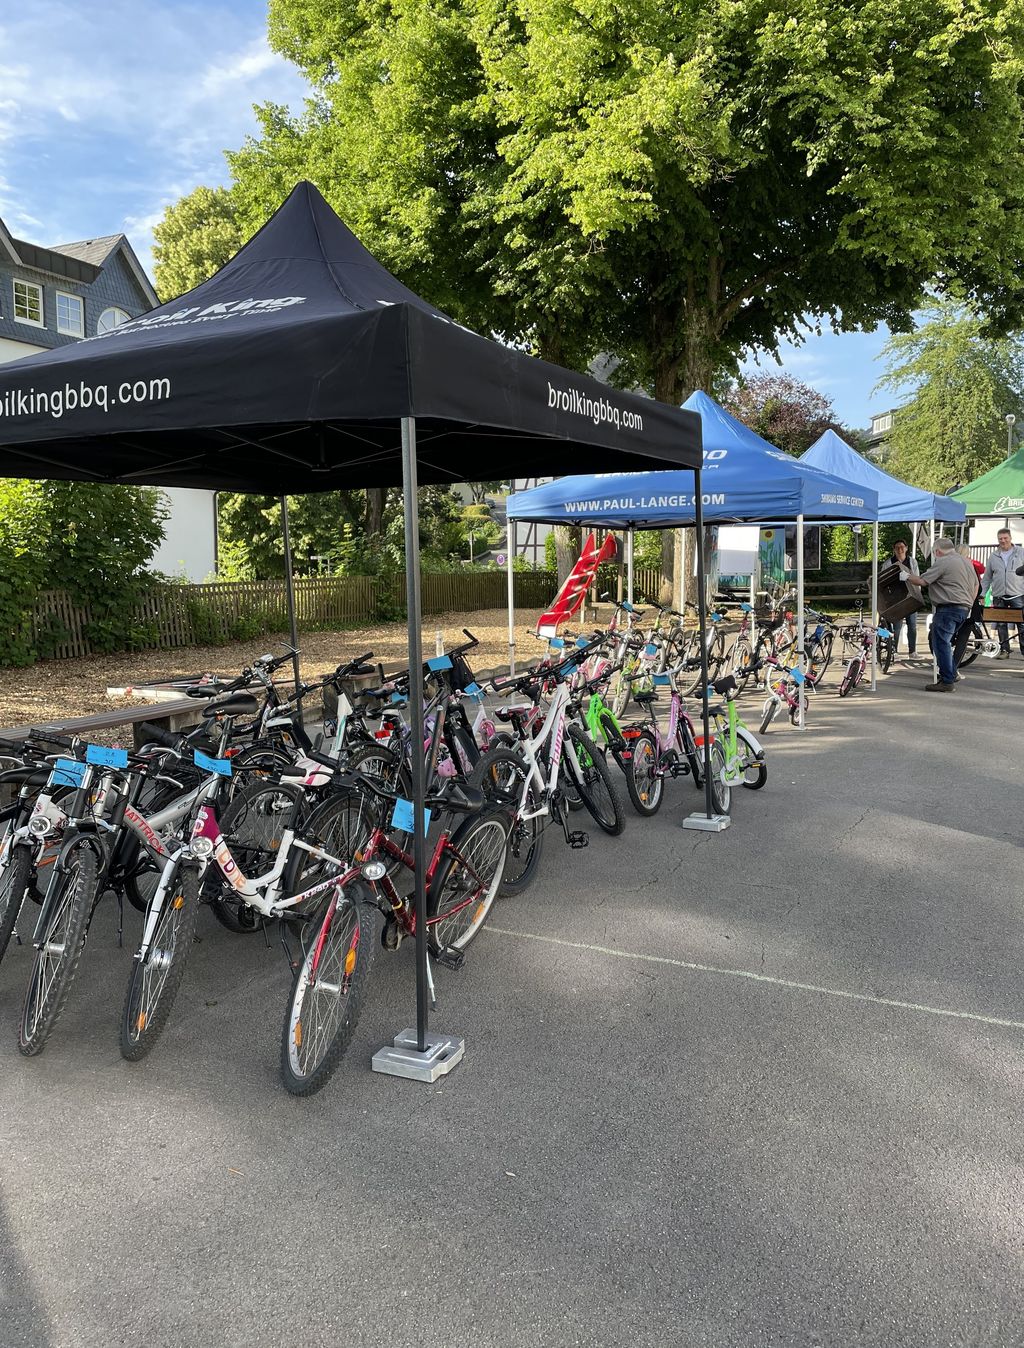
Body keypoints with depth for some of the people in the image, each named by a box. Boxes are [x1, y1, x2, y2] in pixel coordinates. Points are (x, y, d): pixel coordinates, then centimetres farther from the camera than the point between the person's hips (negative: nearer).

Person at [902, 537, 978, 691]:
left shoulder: (942, 562, -10)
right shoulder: (966, 562, 19)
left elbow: (922, 581, -13)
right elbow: (976, 585, 24)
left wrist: (907, 577, 5)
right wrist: (969, 605, 29)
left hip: (948, 608, -10)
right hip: (963, 609, 10)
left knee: (941, 643, -6)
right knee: (945, 643, 19)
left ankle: (947, 681, -8)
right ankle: (951, 675, 21)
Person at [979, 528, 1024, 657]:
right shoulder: (993, 557, 12)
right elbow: (987, 577, 15)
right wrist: (982, 594, 8)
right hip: (999, 596, 3)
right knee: (1001, 625, 4)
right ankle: (1004, 650, 11)